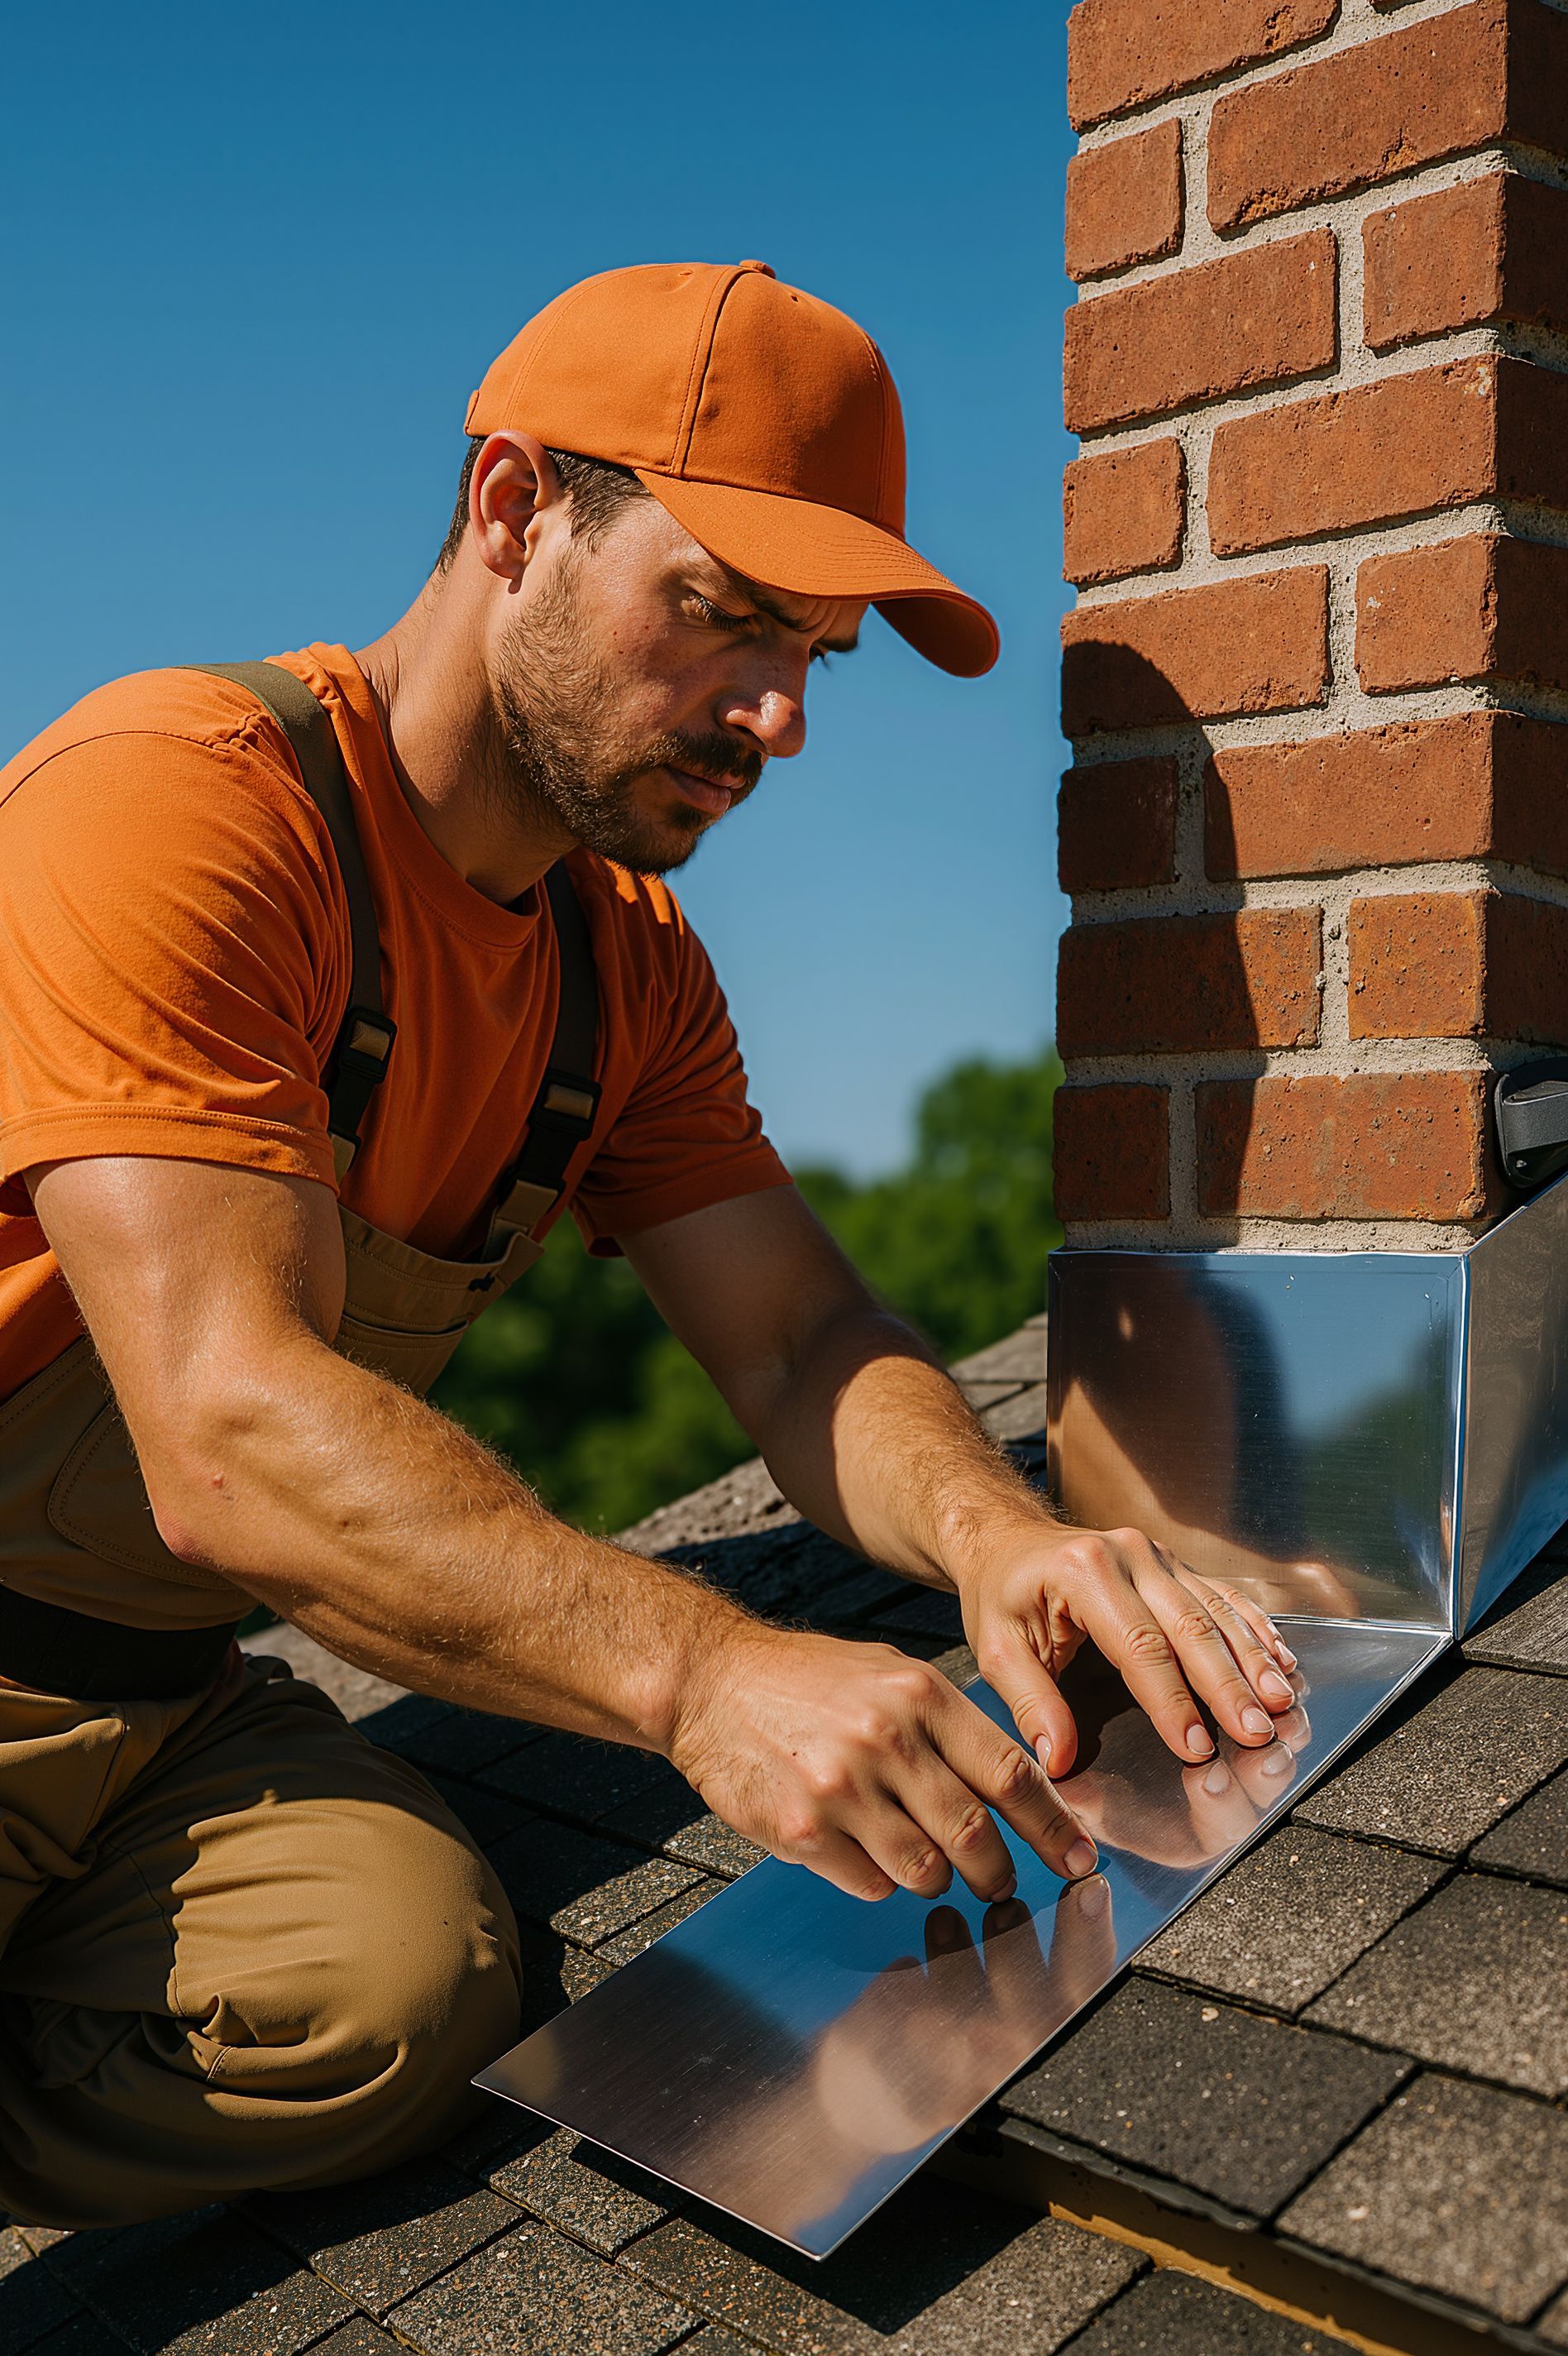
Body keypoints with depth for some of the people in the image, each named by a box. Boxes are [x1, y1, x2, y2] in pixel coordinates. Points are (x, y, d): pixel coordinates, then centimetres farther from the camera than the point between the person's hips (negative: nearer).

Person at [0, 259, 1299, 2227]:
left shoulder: (631, 967, 5)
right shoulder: (173, 804, -21)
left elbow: (799, 1342, -1)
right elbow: (231, 1434, -30)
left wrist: (986, 1529, -23)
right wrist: (704, 1674, -41)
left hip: (159, 1695, 6)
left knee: (405, 1982, -23)